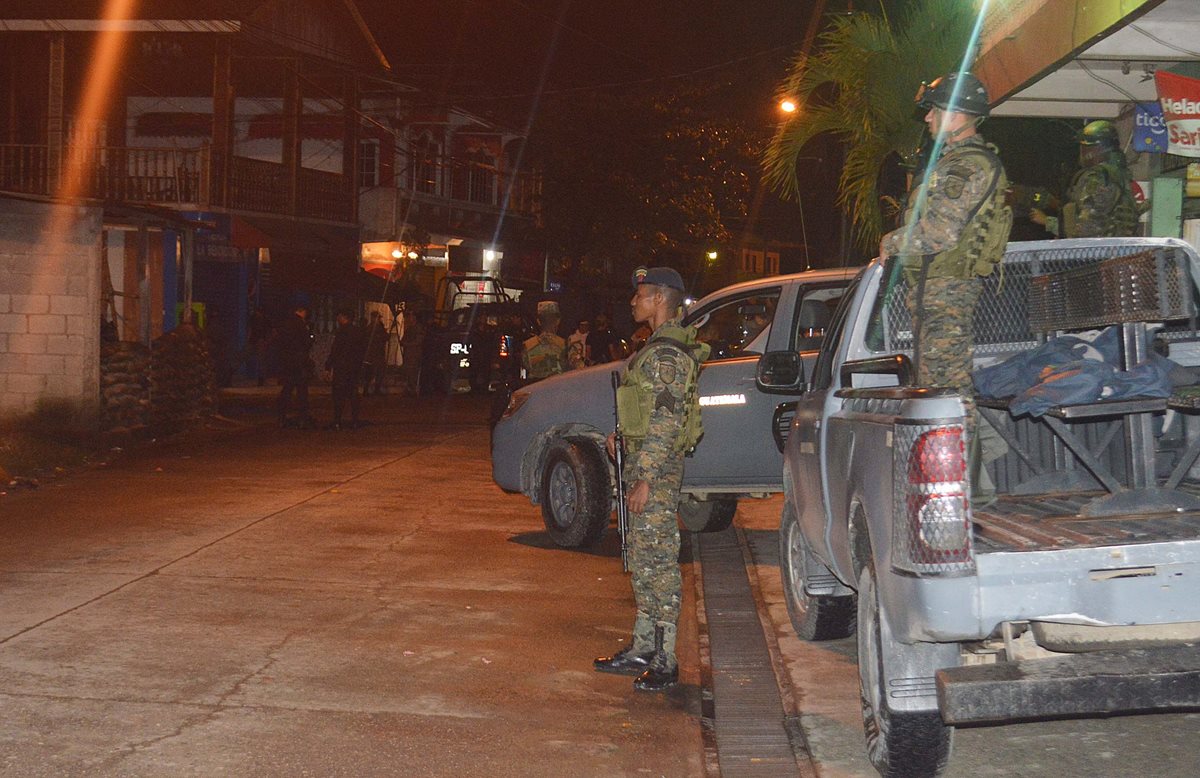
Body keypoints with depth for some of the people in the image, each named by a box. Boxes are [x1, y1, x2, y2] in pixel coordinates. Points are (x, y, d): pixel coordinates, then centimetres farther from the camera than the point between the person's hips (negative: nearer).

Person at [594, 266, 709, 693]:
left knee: (658, 560, -7)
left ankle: (664, 661, -3)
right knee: (642, 558, 15)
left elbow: (666, 422, -22)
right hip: (645, 464, 11)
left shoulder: (666, 352, -17)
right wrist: (623, 435, 17)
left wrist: (645, 479, -23)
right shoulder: (659, 347, 16)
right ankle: (643, 647, 24)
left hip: (656, 467, -11)